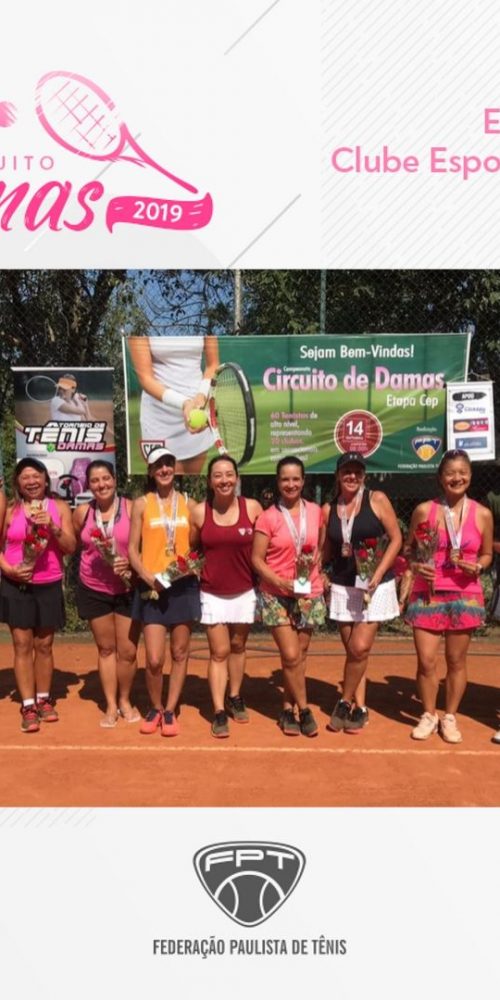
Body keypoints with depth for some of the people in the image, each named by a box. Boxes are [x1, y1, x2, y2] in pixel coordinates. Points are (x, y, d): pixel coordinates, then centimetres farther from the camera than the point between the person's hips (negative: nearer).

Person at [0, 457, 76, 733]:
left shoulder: (60, 507, 2)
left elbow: (70, 547, -2)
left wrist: (53, 527, -17)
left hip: (49, 586, 1)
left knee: (44, 645, 10)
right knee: (22, 646, 1)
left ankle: (43, 700, 23)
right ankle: (28, 706, 8)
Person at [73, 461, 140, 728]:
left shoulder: (131, 508, -9)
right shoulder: (82, 512, -2)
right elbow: (74, 544, 13)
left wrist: (131, 563, -20)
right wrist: (86, 568, 5)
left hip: (128, 589, -2)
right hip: (94, 590, 2)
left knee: (127, 651, 2)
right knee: (106, 648, 11)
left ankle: (125, 700, 25)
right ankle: (111, 705, 22)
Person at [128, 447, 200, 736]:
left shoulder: (188, 504, 7)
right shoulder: (142, 504, 3)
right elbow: (133, 549, 1)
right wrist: (146, 576, -14)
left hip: (184, 585, 2)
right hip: (152, 587, -2)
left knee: (180, 653, 7)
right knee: (154, 659, -5)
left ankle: (170, 711, 23)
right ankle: (156, 708, 19)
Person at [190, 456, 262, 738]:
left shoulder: (253, 508, -9)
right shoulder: (199, 512, -7)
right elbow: (191, 549, 8)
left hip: (245, 592, 1)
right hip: (213, 593, -1)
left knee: (238, 646, 17)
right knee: (219, 652, 1)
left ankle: (235, 698, 35)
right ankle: (219, 712, 8)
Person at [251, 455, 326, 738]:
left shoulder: (315, 512, 2)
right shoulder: (268, 517, -6)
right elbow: (257, 559, -6)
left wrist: (316, 562, -6)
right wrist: (279, 581, -19)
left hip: (309, 594, 3)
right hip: (277, 595, -3)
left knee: (300, 655, 10)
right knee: (290, 656, -6)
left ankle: (288, 709, 26)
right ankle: (304, 709, 13)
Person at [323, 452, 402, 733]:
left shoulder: (377, 499, -6)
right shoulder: (329, 509, 4)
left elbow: (396, 539, -5)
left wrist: (378, 575, -14)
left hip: (375, 586, -3)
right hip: (343, 586, 3)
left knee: (360, 648, -11)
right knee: (352, 650, 8)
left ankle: (345, 703, 8)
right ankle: (360, 709, 19)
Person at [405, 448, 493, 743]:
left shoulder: (483, 514, 0)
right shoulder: (424, 510, -2)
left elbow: (487, 554, 11)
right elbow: (409, 549, 8)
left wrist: (477, 567, -10)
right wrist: (417, 565, -12)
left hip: (465, 596, 1)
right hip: (427, 594, 0)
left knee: (456, 660, 8)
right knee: (426, 660, 0)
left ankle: (450, 717, 26)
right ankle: (429, 715, 22)